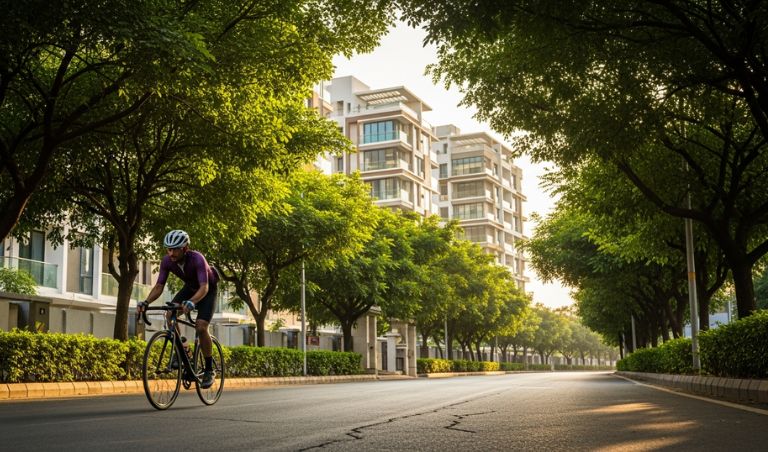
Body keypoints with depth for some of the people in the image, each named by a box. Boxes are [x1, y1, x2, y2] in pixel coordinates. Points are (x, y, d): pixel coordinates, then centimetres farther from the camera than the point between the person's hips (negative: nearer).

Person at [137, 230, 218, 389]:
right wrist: (146, 302, -38)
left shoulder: (197, 259, -37)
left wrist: (191, 302, -65)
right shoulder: (167, 261, -22)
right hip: (190, 287, 5)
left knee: (201, 327, -22)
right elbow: (159, 287, -20)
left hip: (207, 290, -5)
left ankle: (209, 370, -7)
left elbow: (204, 287, -47)